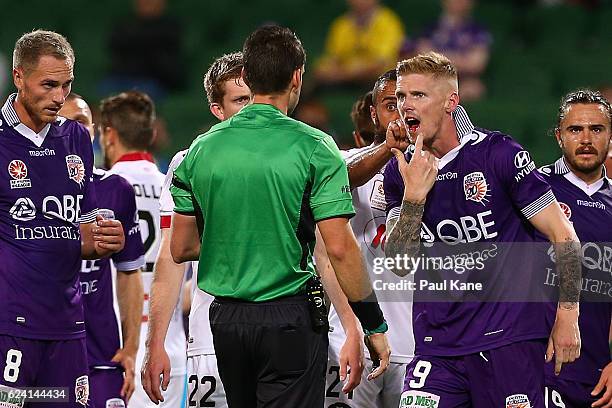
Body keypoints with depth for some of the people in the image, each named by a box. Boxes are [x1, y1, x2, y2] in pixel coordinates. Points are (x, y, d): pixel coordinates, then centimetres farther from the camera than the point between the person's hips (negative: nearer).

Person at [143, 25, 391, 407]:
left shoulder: (203, 148, 4)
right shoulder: (314, 148, -8)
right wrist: (375, 326, -5)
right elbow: (340, 248, -12)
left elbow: (179, 250, 6)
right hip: (291, 318, -5)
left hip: (226, 319, 5)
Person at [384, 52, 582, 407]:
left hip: (509, 338, -3)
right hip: (437, 346, 4)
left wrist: (567, 316, -6)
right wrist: (414, 195, -12)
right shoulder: (401, 172, 8)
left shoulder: (498, 154, -5)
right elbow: (400, 264, 1)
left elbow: (563, 236, -2)